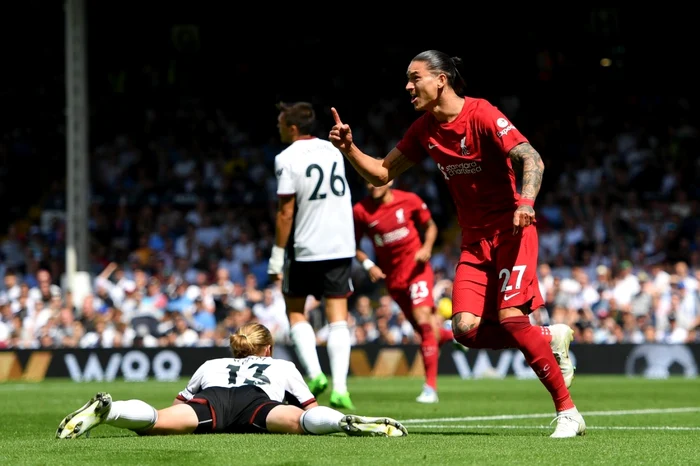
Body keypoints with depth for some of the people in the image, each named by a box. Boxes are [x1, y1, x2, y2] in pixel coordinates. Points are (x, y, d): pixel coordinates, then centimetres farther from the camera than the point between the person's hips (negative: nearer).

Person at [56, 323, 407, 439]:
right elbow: (311, 407, 40)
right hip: (257, 401, -1)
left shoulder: (211, 365, 45)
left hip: (212, 398, 1)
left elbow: (179, 403, 42)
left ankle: (105, 409, -50)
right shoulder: (283, 366, 41)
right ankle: (349, 423, -56)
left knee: (156, 422, -25)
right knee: (300, 421, -28)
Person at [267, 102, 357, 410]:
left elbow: (286, 213, -12)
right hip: (342, 245, 4)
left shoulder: (288, 159, -10)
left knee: (295, 311, 14)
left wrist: (277, 256, -7)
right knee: (337, 317, 2)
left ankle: (314, 373, -2)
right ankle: (339, 388, -7)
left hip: (306, 247, -4)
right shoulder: (332, 150, 10)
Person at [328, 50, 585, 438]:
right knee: (466, 328, -14)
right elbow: (382, 174, 15)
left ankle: (568, 412, -14)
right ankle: (550, 338, 9)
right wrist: (349, 149, -3)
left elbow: (532, 160, -21)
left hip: (510, 230, -6)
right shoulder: (424, 130, 7)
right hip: (474, 238, 6)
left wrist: (526, 202, -38)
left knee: (510, 317, -22)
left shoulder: (481, 114, -13)